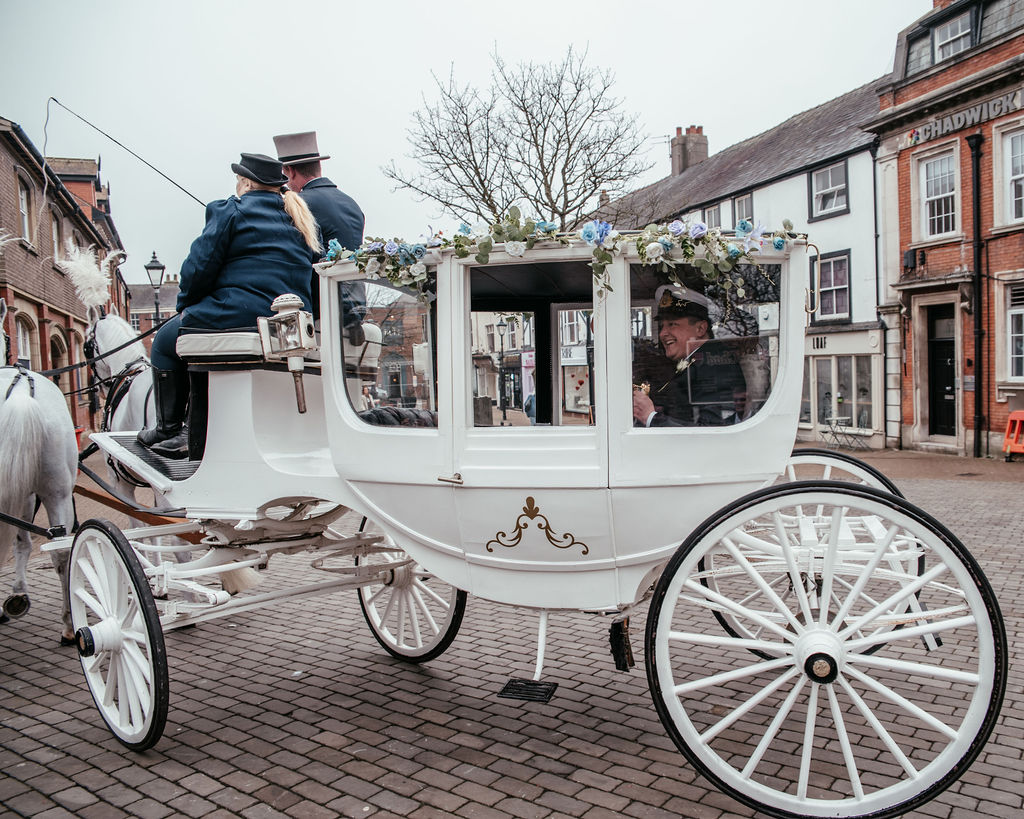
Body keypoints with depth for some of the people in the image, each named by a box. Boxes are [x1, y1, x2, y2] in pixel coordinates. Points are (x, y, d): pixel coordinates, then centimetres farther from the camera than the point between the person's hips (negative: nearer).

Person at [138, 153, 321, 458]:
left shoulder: (231, 210, -2)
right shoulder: (301, 220, 18)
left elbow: (200, 266, -6)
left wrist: (185, 303, 13)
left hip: (241, 317, -8)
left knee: (165, 340, 18)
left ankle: (168, 429, 24)